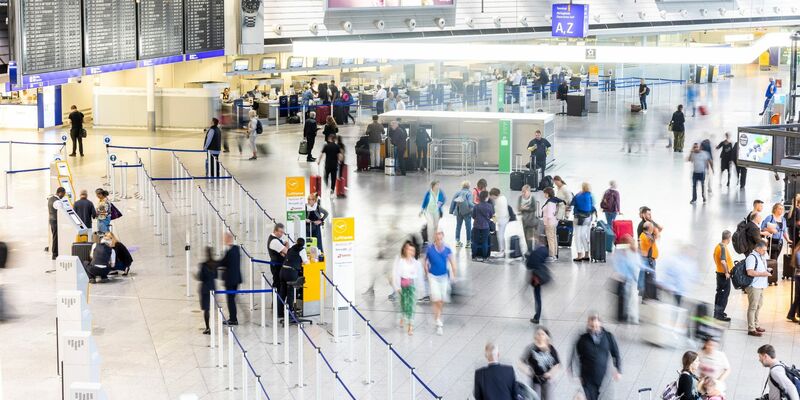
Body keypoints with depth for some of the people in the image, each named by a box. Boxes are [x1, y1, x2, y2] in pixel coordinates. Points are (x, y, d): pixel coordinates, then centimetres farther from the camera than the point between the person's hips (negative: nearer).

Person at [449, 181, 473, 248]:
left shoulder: (457, 192, 4)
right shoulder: (469, 193, -11)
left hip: (458, 212, 5)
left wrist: (451, 211, 12)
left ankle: (457, 241, 16)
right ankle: (468, 242, 7)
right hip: (467, 212, -5)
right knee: (468, 227, 4)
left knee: (458, 226, 13)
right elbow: (470, 203, -22)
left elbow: (453, 202, 5)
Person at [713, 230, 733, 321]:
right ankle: (720, 314, 0)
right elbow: (723, 261, -33)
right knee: (724, 294, -3)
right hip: (724, 275, -9)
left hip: (719, 272, 9)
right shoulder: (723, 248, -22)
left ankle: (717, 312, 27)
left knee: (719, 293, 18)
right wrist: (726, 272, -24)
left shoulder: (718, 246, 7)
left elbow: (715, 258, 21)